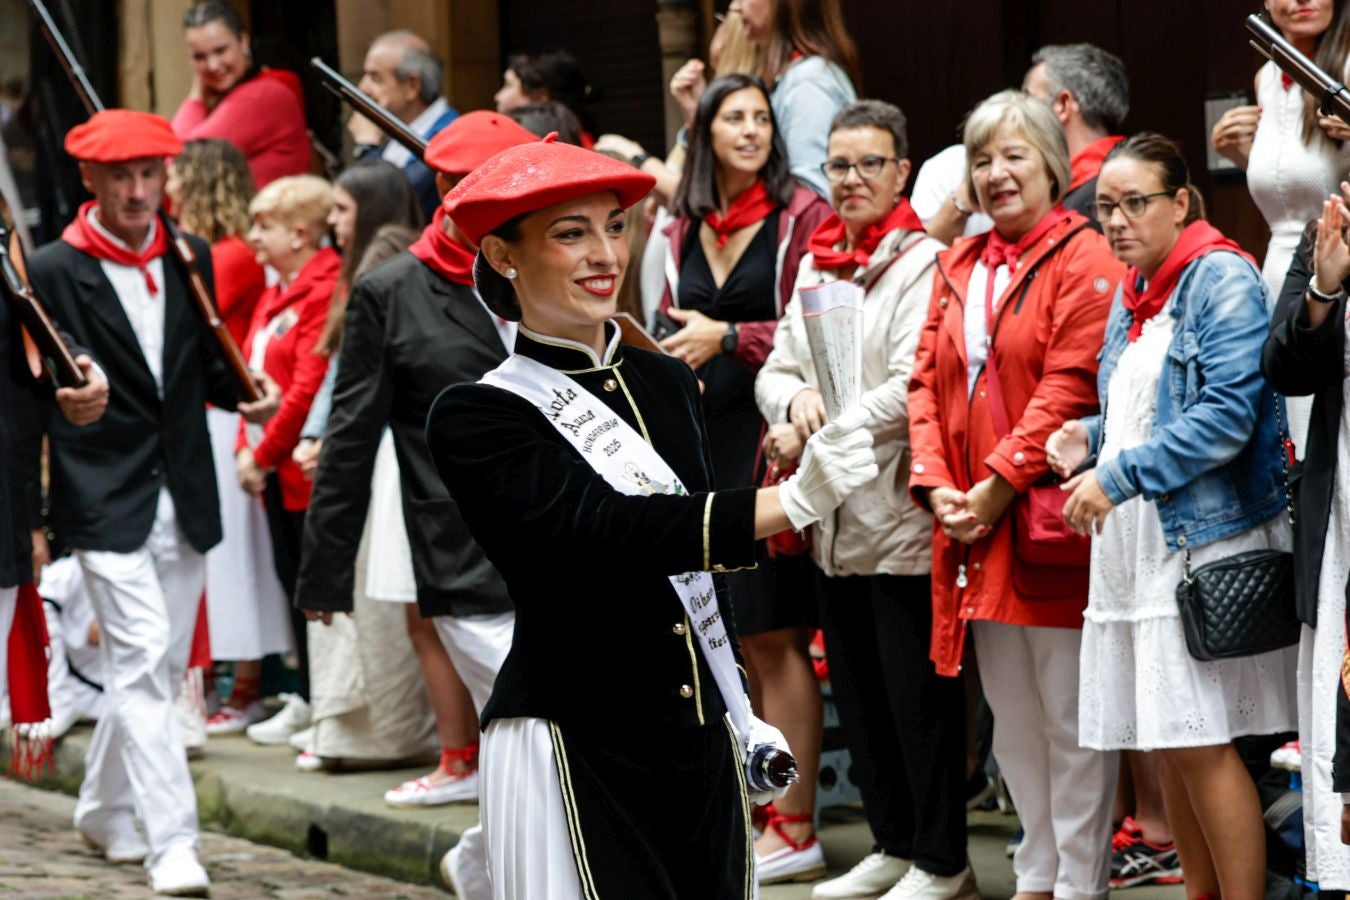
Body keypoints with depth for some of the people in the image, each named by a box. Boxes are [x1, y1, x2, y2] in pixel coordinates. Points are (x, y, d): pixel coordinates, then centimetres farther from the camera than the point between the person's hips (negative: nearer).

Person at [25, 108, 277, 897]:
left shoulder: (191, 259, 9)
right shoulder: (53, 273, -6)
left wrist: (244, 391, -1)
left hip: (184, 502, 6)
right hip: (107, 505, -6)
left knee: (160, 668, 13)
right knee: (141, 663, -12)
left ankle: (104, 808, 32)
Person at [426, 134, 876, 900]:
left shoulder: (667, 383, 12)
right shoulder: (477, 419, -9)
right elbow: (601, 532, -24)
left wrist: (742, 719, 20)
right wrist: (791, 504, -32)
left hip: (702, 743, 6)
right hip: (575, 751, -6)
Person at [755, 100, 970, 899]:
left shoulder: (921, 263, -8)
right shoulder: (817, 265, 14)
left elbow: (913, 388, -17)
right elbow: (775, 371, 12)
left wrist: (818, 435, -15)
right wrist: (799, 401, -11)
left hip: (901, 511, -7)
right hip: (833, 517, 8)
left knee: (918, 690, -1)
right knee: (856, 686, 14)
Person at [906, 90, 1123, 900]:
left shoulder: (1084, 260, -7)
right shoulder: (957, 269, 15)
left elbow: (1071, 388, -15)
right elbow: (928, 381, 11)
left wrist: (999, 484, -17)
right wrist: (935, 485, -3)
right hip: (974, 531, 7)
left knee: (1071, 718, -1)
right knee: (1012, 719, 14)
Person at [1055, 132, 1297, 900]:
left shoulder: (1222, 279, -10)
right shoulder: (1131, 295, 16)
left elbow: (1226, 417, -19)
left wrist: (1117, 477, -18)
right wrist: (1090, 438, 6)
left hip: (1206, 541, -8)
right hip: (1136, 548, 8)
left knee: (1200, 743, -10)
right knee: (1167, 745, 11)